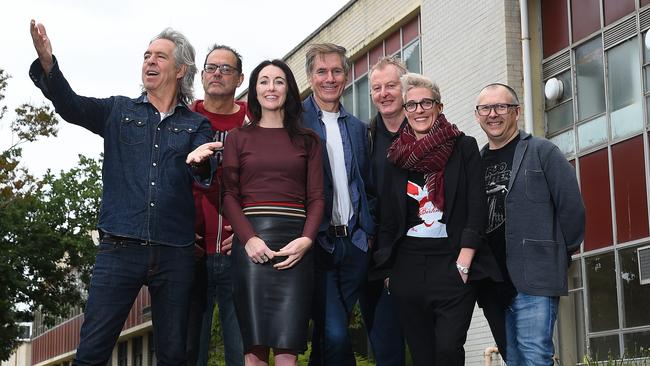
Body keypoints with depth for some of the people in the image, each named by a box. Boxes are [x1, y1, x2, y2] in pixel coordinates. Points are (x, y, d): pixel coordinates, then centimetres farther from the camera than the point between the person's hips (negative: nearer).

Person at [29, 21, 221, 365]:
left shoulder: (196, 124, 11)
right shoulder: (119, 111, 13)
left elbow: (205, 172, -6)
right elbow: (71, 105, -4)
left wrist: (199, 160, -32)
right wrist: (47, 63, -22)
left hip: (175, 255, 1)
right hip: (120, 247, 0)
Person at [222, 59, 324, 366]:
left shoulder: (307, 141, 16)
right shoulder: (238, 138, 14)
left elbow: (316, 197, 9)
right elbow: (229, 195, 5)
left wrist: (306, 240, -9)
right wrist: (248, 238, -11)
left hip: (295, 244, 0)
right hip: (252, 241, 0)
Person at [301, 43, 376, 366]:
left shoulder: (357, 128, 17)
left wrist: (368, 231, 8)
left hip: (354, 243, 5)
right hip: (316, 240, -5)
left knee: (329, 334, 10)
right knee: (335, 335, -13)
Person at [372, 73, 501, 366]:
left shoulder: (463, 147, 4)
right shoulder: (397, 157, 13)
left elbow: (476, 208, -2)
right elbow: (388, 219, 15)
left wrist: (464, 262, -11)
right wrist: (387, 271, 8)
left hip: (452, 265, -3)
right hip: (408, 267, 3)